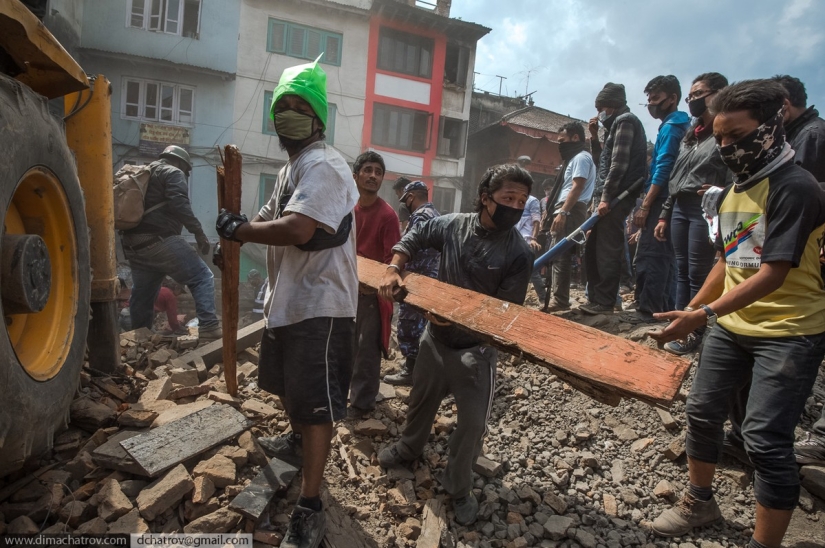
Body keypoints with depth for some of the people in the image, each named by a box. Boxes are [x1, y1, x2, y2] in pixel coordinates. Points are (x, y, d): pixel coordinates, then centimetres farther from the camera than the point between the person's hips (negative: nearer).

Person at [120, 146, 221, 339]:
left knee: (142, 294, 18)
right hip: (159, 240, -9)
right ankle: (209, 325, -17)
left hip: (134, 244, 9)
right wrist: (198, 232, -16)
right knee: (202, 277, -6)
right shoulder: (173, 173, 2)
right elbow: (179, 204, -16)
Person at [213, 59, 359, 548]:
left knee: (315, 401, -3)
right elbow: (271, 217, 19)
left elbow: (296, 230, -32)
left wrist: (238, 229, -17)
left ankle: (310, 508, 9)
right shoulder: (292, 168, 16)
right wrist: (241, 227, -3)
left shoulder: (324, 166, -18)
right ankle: (298, 441, 53)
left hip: (320, 305, -11)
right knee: (288, 384, 27)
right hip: (288, 299, 11)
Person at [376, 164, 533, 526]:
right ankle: (409, 449, 52)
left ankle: (458, 487, 28)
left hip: (476, 349, -3)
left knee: (472, 423, 3)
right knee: (421, 400, 23)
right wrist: (394, 269, -8)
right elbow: (414, 238, 8)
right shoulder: (453, 225, -9)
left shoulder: (518, 253, -18)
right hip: (436, 336, 3)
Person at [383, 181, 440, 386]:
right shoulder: (436, 214, 17)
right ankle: (416, 365, 27)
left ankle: (411, 370, 4)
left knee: (409, 325, -2)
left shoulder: (420, 216, -15)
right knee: (419, 324, 18)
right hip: (431, 279, 10)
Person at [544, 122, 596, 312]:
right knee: (556, 255, 9)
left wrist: (562, 212, -23)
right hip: (565, 212, 10)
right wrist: (557, 212, 20)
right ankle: (555, 296, 13)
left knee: (560, 256, -14)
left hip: (570, 212, -10)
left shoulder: (581, 157, -4)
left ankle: (560, 300, -15)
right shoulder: (574, 158, 27)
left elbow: (577, 188, -16)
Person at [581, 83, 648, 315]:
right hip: (611, 196, 10)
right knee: (593, 249, 10)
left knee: (606, 251, -9)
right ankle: (596, 298, 15)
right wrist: (594, 137, 18)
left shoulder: (625, 120, -4)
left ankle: (605, 302, -5)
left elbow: (619, 163, -16)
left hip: (616, 197, -10)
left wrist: (606, 196, -21)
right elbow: (604, 161, 28)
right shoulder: (618, 124, 26)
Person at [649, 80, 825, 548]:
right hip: (733, 325, 8)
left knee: (765, 438, -10)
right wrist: (690, 312, 12)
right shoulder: (734, 191, 8)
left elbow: (773, 274, -24)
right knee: (702, 411, 13)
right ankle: (700, 501, 34)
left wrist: (703, 315, -29)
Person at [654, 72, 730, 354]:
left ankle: (695, 334, 6)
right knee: (682, 272, 9)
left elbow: (733, 183, -12)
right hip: (680, 209, 8)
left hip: (706, 211, -7)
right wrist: (664, 216, 17)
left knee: (699, 275, -3)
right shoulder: (690, 135, 20)